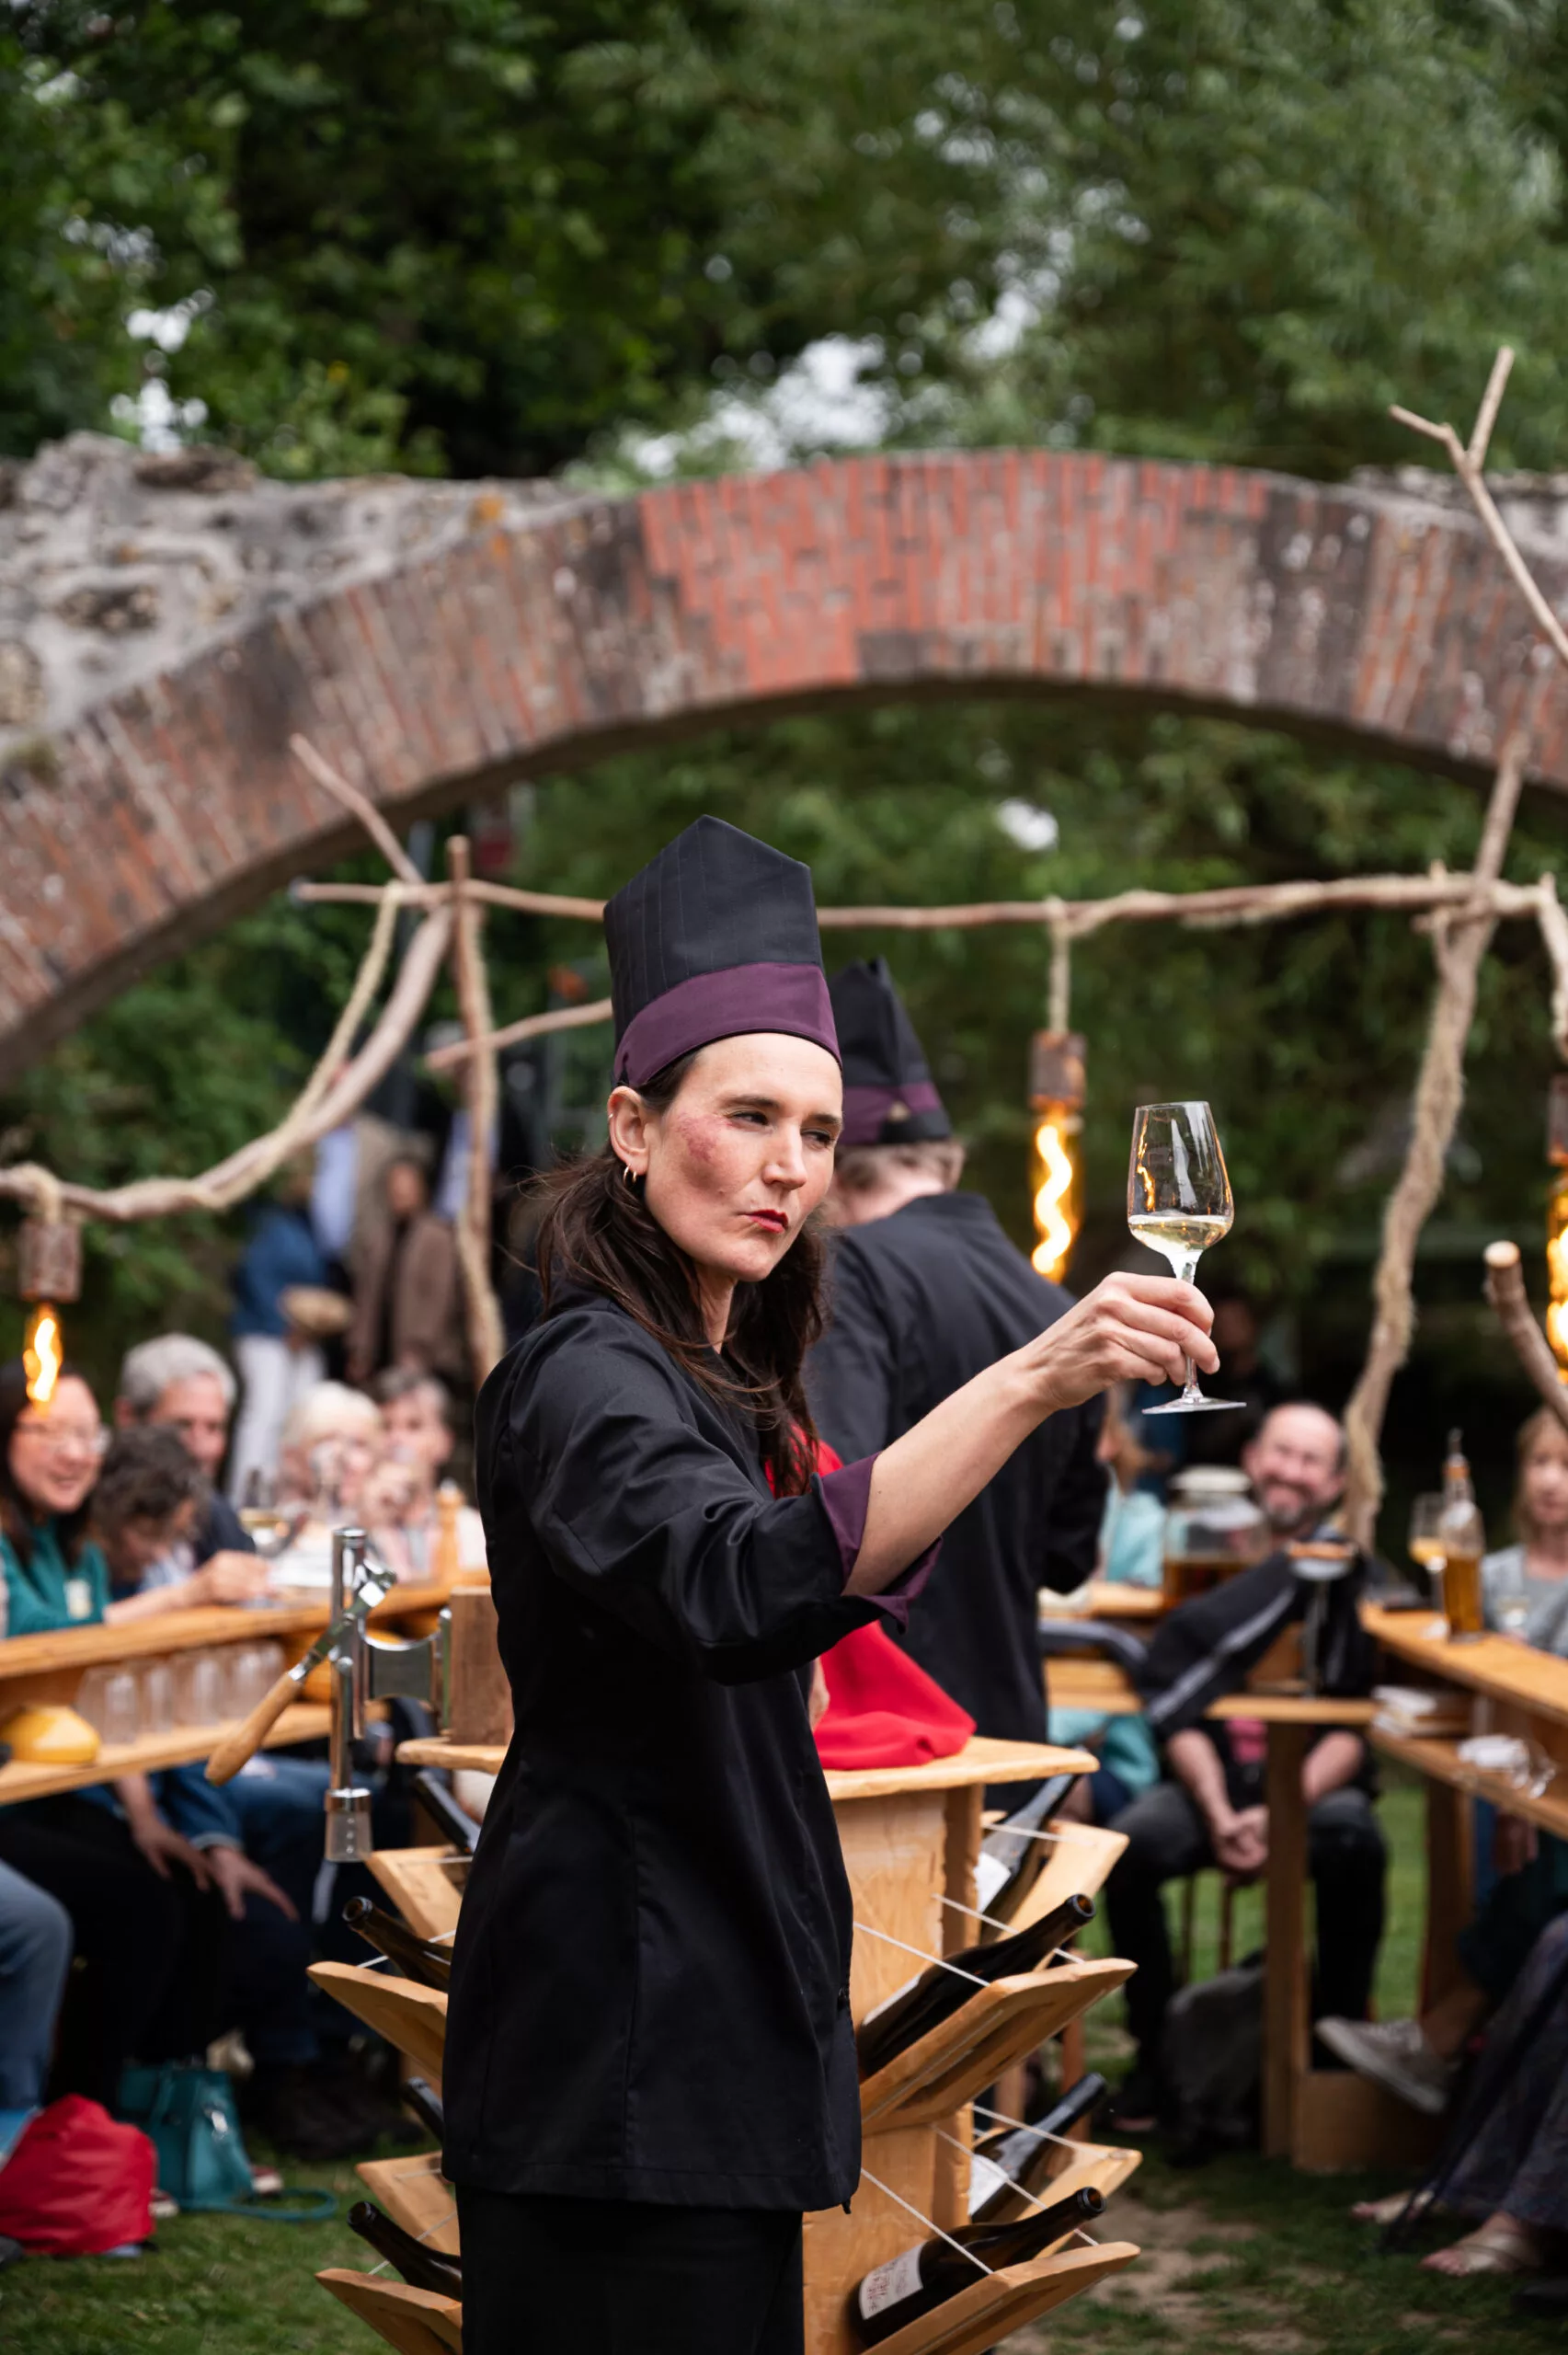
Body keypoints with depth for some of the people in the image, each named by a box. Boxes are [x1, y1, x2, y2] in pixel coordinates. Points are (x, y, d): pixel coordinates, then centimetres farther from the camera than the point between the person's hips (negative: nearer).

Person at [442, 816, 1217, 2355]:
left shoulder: (723, 1386, 15)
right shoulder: (582, 1378, -17)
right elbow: (742, 1590, -40)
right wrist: (1027, 1380, -46)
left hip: (717, 2035, 10)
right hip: (621, 2062, -10)